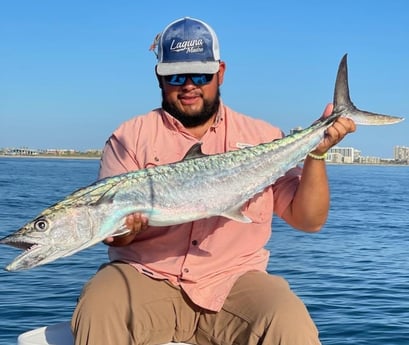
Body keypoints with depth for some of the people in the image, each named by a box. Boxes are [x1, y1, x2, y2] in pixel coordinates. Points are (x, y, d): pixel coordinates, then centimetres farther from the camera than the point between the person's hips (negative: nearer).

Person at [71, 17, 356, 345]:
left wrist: (316, 153, -9)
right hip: (145, 276, 0)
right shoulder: (130, 137, 7)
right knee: (97, 315, -32)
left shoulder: (263, 137, 9)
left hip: (233, 278, 1)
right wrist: (123, 229, -23)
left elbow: (309, 220, 6)